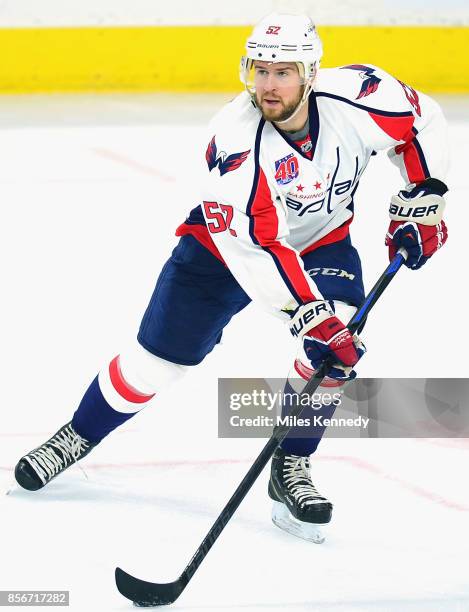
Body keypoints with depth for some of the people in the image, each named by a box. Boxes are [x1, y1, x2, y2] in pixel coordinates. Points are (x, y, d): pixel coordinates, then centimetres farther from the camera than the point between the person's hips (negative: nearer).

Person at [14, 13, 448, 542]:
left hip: (321, 241, 2)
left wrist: (421, 203, -10)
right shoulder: (234, 137, -34)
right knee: (158, 357, -2)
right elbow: (253, 245, -37)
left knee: (337, 344, -24)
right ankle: (79, 435, 24)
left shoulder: (356, 96, -26)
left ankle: (290, 468, -8)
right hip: (226, 243, -2)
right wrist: (309, 313, -43)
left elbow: (421, 121, -5)